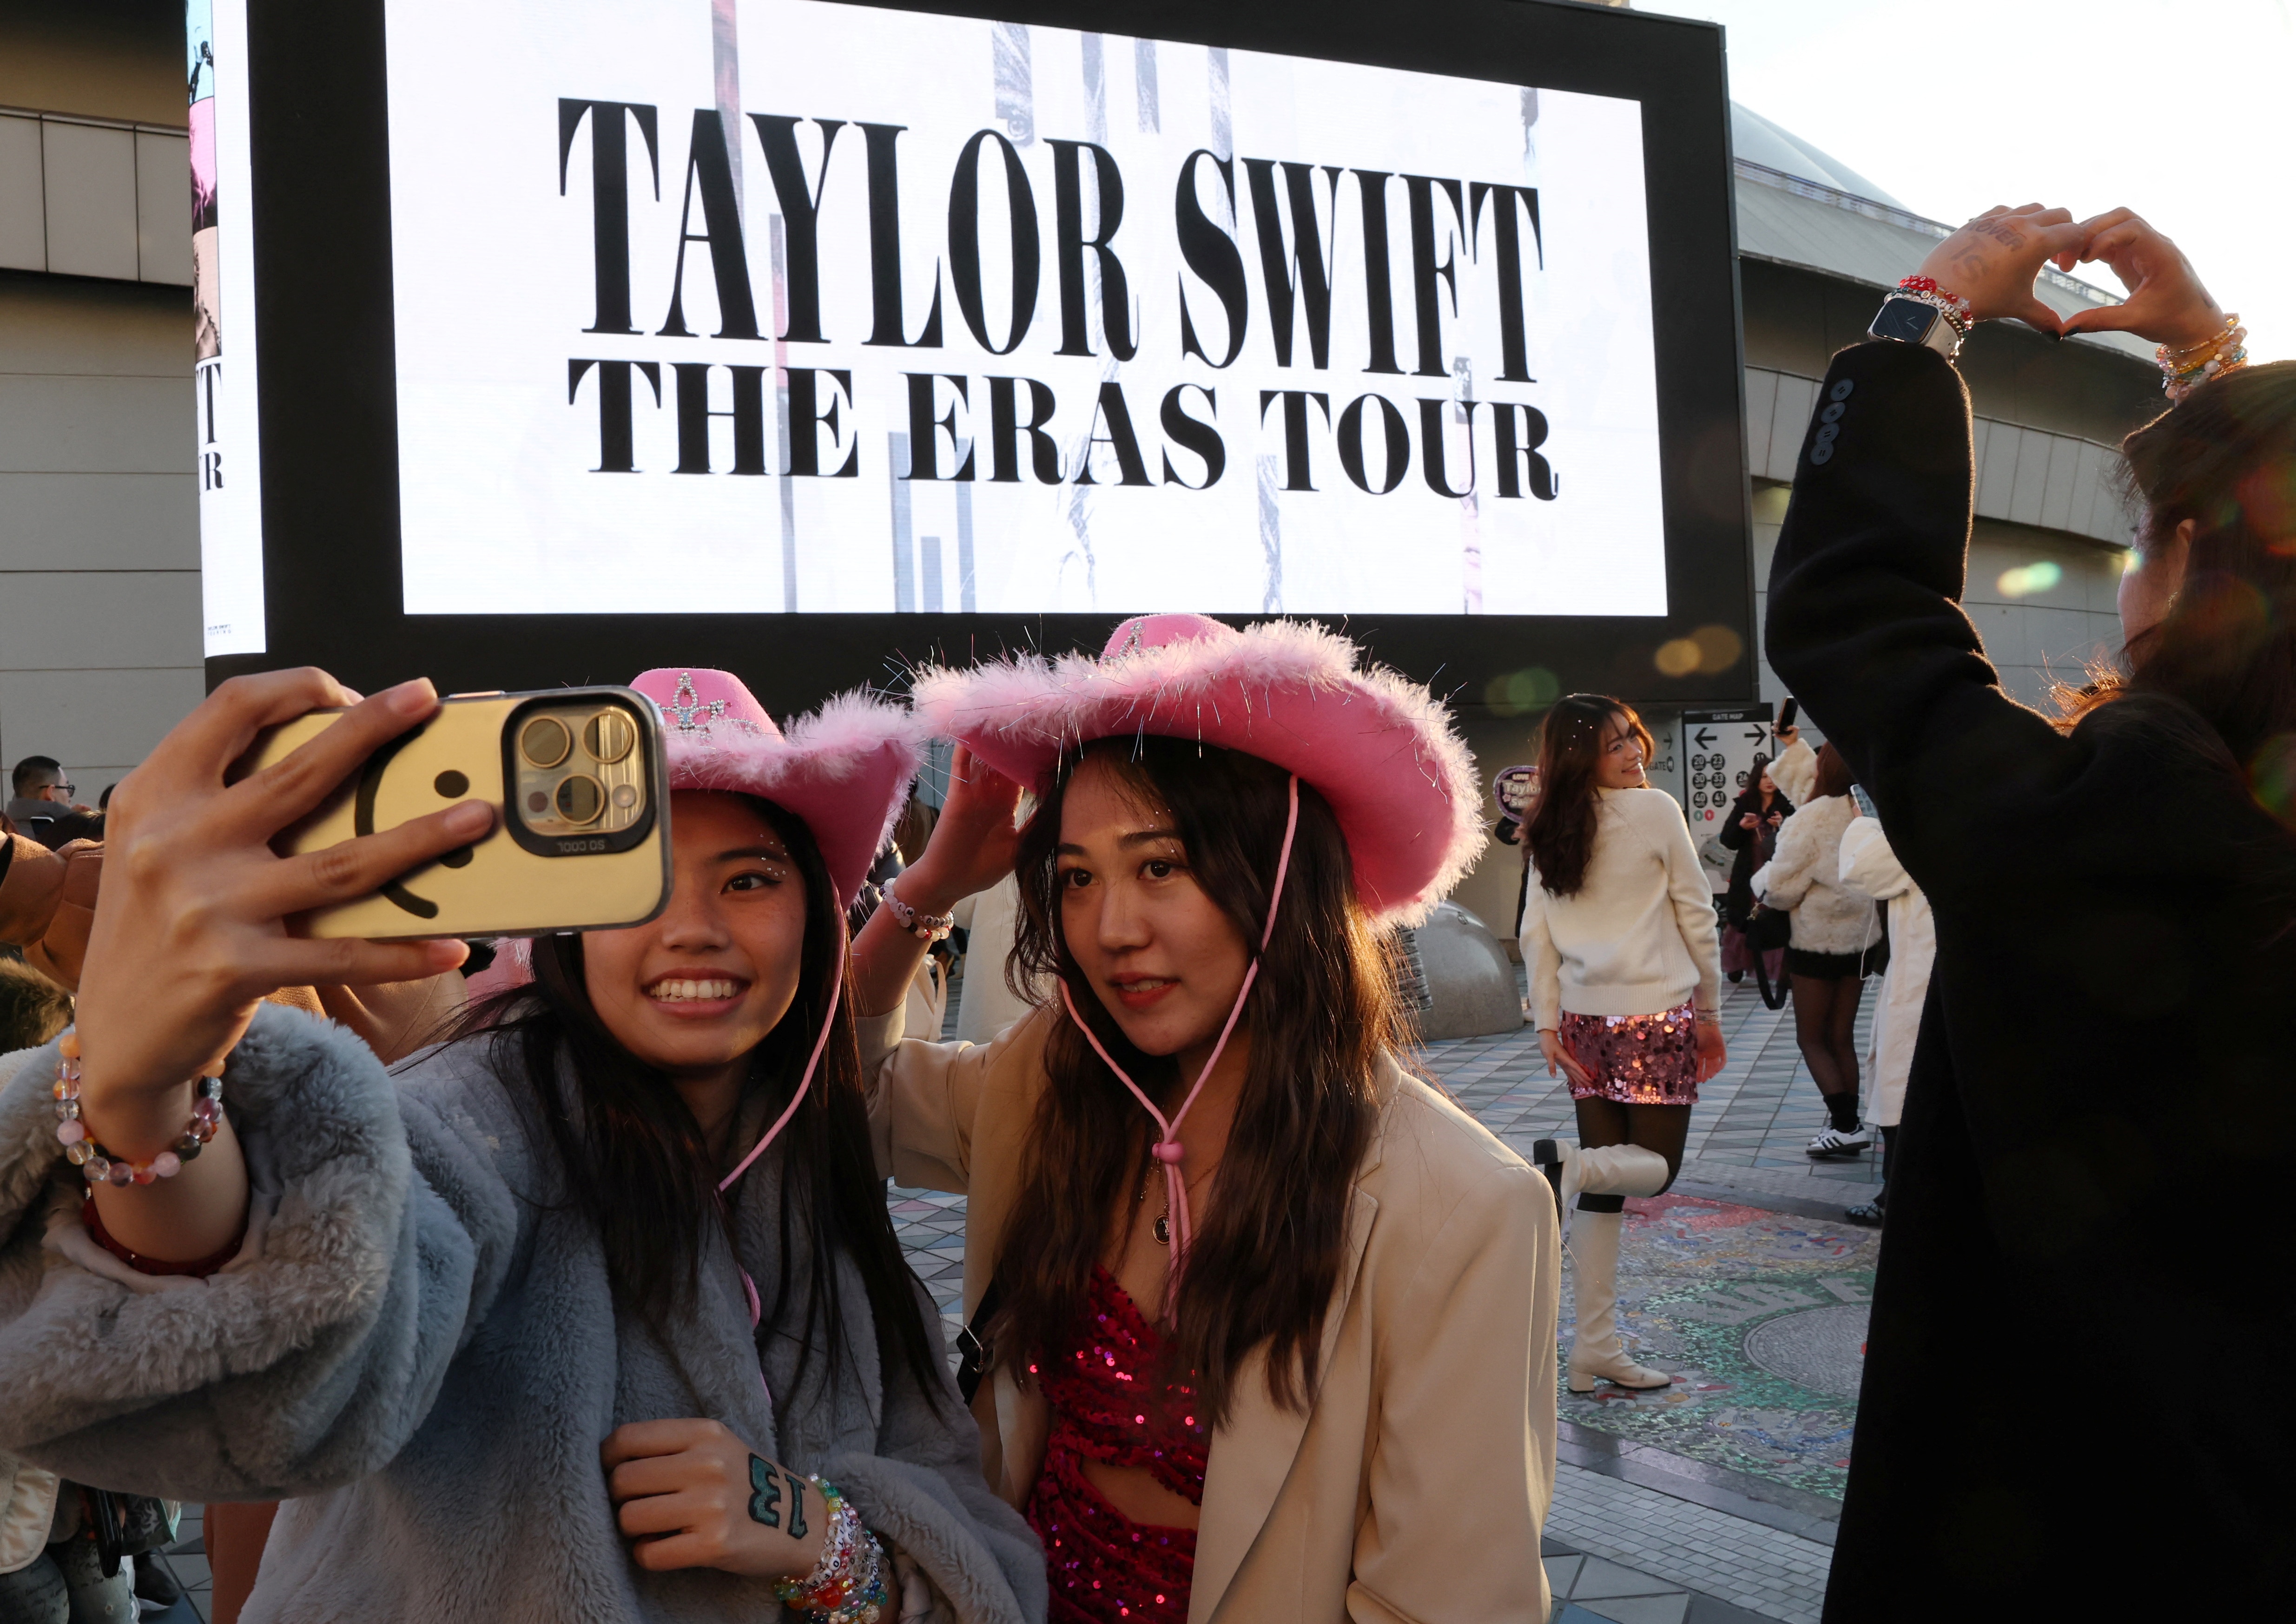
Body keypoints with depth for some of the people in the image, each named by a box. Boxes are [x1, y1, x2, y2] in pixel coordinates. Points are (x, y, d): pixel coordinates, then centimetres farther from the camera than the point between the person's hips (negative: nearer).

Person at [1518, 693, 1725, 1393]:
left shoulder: (1550, 831, 5)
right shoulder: (1656, 810, -7)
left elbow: (1536, 934, 4)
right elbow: (1696, 914, -3)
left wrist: (1547, 1025, 8)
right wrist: (1710, 1010, 6)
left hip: (1586, 1018, 5)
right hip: (1657, 1011, -5)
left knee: (1604, 1185, 9)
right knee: (1656, 1166, 6)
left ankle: (1596, 1349, 9)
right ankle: (1567, 1163, -26)